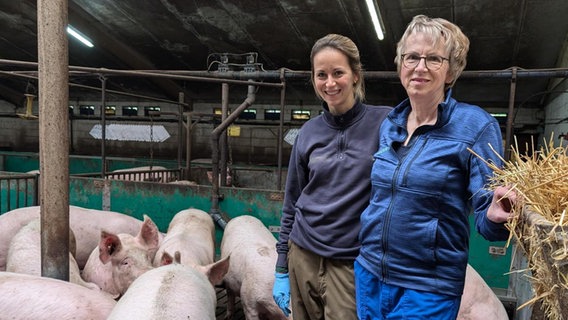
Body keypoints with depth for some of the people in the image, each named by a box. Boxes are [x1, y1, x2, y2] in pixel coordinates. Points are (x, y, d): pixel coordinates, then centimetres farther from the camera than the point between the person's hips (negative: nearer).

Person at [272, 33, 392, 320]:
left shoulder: (385, 122, -8)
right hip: (304, 254, 4)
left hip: (353, 261, -3)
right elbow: (292, 202, 8)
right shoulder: (309, 132, 2)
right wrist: (281, 270, 8)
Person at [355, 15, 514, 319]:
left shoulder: (476, 125, -12)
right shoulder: (388, 125, 3)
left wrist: (496, 217, -34)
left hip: (428, 287, -5)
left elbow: (486, 210, -13)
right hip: (368, 272, 6)